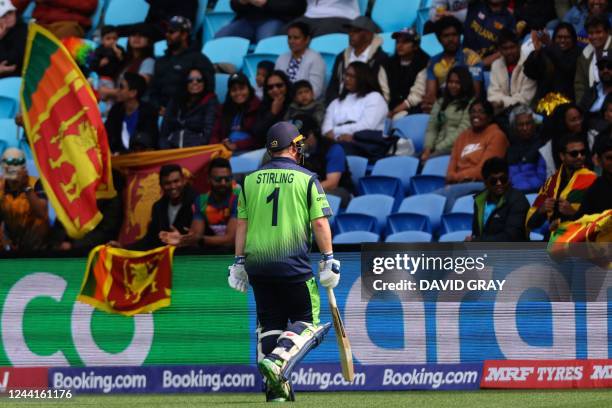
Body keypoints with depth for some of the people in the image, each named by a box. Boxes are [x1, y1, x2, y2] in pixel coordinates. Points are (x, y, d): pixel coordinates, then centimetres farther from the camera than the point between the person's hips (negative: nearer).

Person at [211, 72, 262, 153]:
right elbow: (215, 135, 16)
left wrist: (236, 145, -16)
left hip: (248, 151, -4)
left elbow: (259, 138, -5)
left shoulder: (258, 108, 3)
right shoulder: (223, 109, 22)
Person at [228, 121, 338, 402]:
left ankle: (275, 389, 6)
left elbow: (241, 224, 8)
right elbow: (320, 223, -5)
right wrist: (328, 261, 0)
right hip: (293, 263, -4)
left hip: (257, 262, 4)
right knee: (307, 321, 7)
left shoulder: (250, 180, 9)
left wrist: (239, 262, 12)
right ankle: (277, 361, -18)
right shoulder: (307, 179, -1)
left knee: (269, 324, 12)